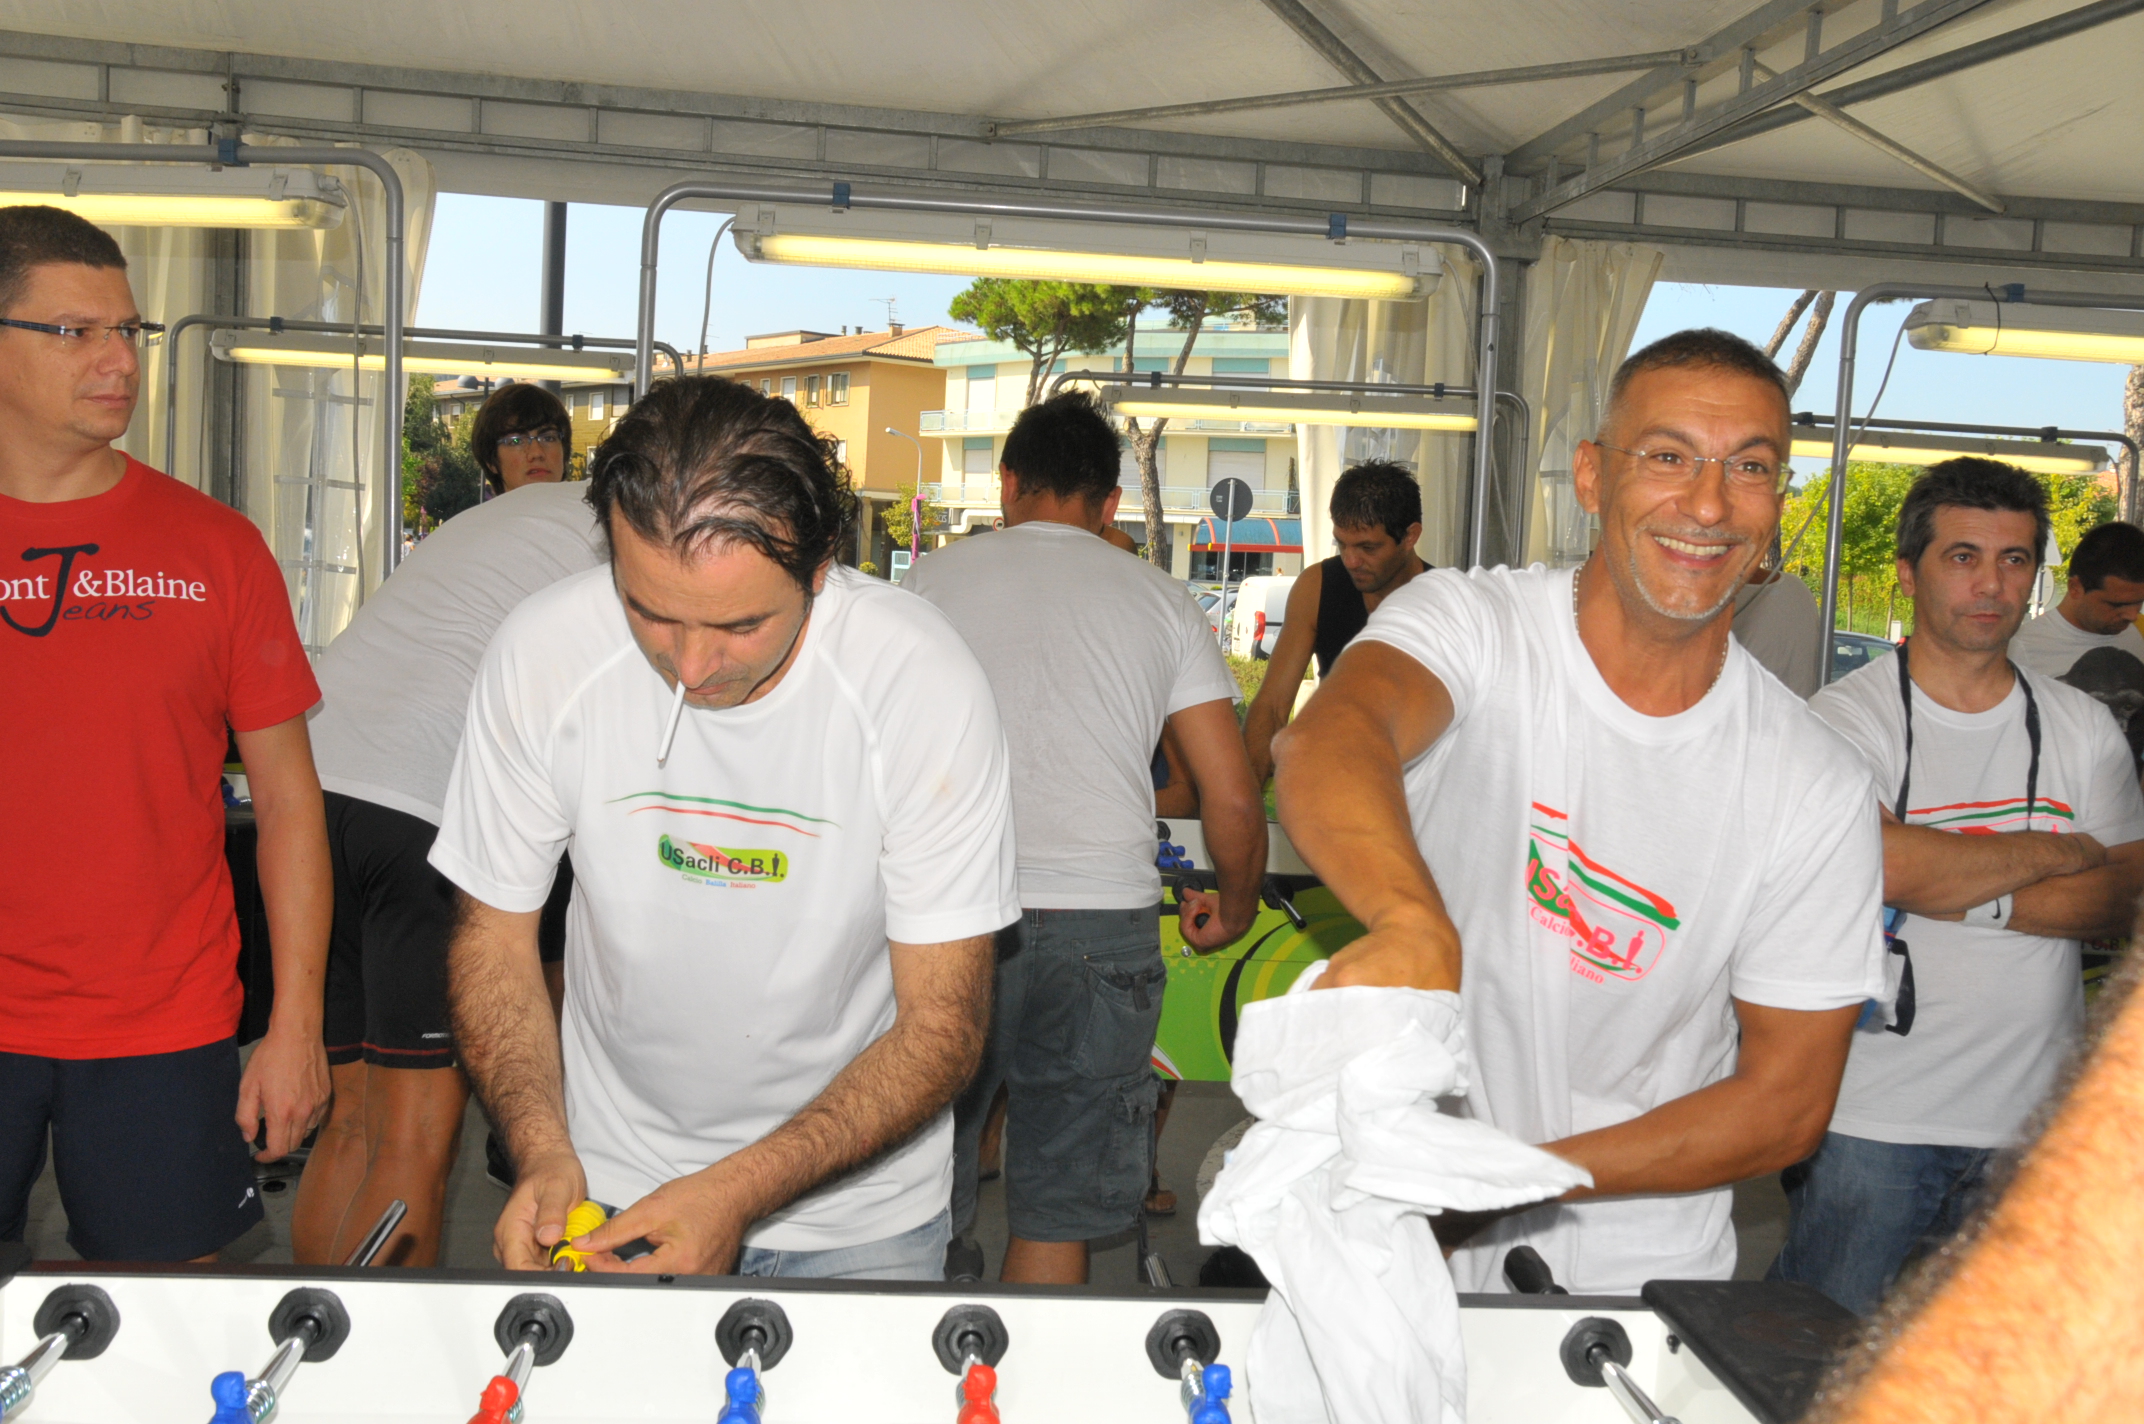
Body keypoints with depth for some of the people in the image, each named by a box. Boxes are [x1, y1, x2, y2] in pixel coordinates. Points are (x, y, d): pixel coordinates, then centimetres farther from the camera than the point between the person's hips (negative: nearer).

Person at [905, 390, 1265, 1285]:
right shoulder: (1158, 599, 10)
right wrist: (1232, 911, 26)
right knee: (1056, 1216, 12)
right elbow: (1233, 799, 8)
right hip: (1103, 918, 0)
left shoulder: (930, 581, 9)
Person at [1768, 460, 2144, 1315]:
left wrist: (1972, 897, -15)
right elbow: (1889, 864, -22)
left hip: (2035, 1119, 4)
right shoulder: (1848, 716, -6)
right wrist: (2056, 852, -7)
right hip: (1872, 1116, -4)